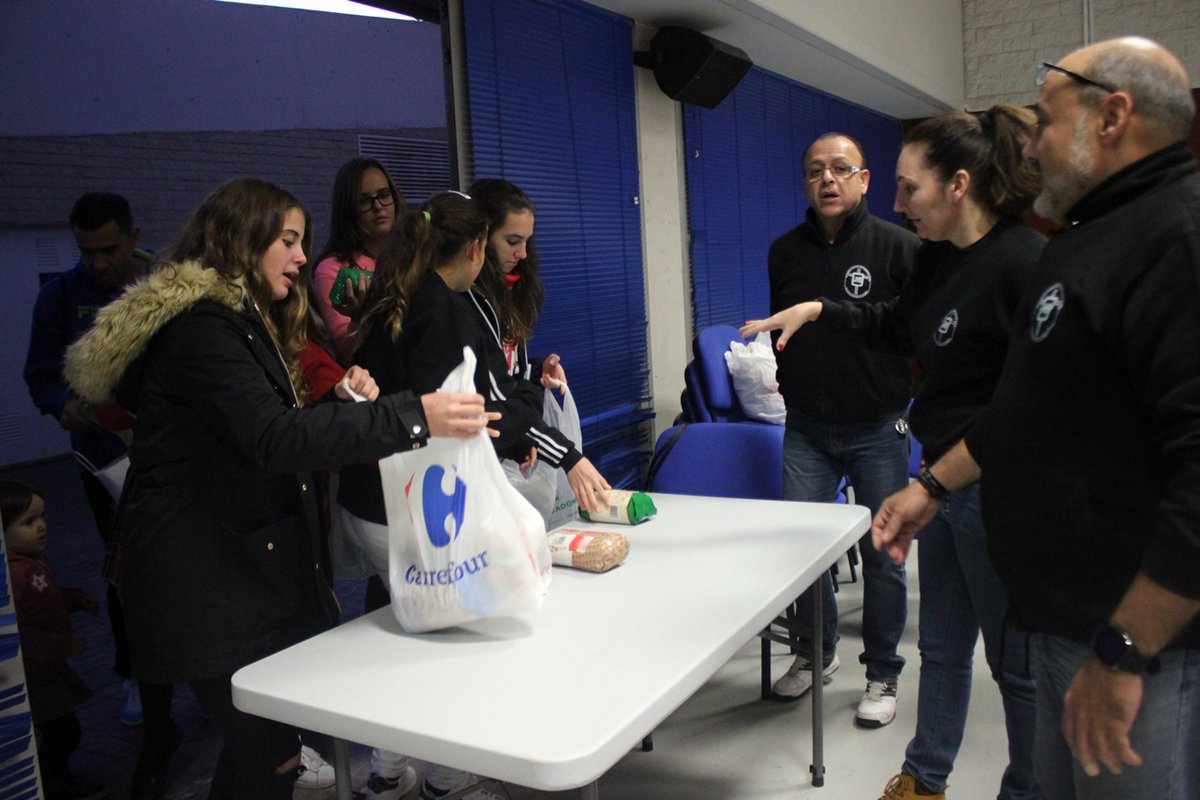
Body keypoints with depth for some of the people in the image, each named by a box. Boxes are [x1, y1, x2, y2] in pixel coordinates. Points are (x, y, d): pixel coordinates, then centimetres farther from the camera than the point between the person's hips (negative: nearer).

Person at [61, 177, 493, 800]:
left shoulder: (243, 320, 18)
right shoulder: (199, 323, -16)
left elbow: (278, 421, 16)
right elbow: (273, 439, -30)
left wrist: (344, 404, -4)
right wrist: (413, 417, -36)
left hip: (255, 558, 10)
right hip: (205, 578, -10)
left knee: (265, 746, 9)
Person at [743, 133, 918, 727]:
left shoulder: (899, 247, -6)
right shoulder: (784, 252, 6)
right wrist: (778, 373, 7)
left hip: (878, 428, -3)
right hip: (806, 427, 3)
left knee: (883, 554, 6)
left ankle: (882, 674, 25)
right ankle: (815, 651, 29)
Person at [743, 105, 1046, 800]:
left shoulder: (1026, 260, -19)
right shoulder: (939, 255, 7)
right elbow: (900, 326, 25)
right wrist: (818, 311, 14)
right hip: (944, 475, 9)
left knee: (1017, 660, 10)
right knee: (942, 645, 21)